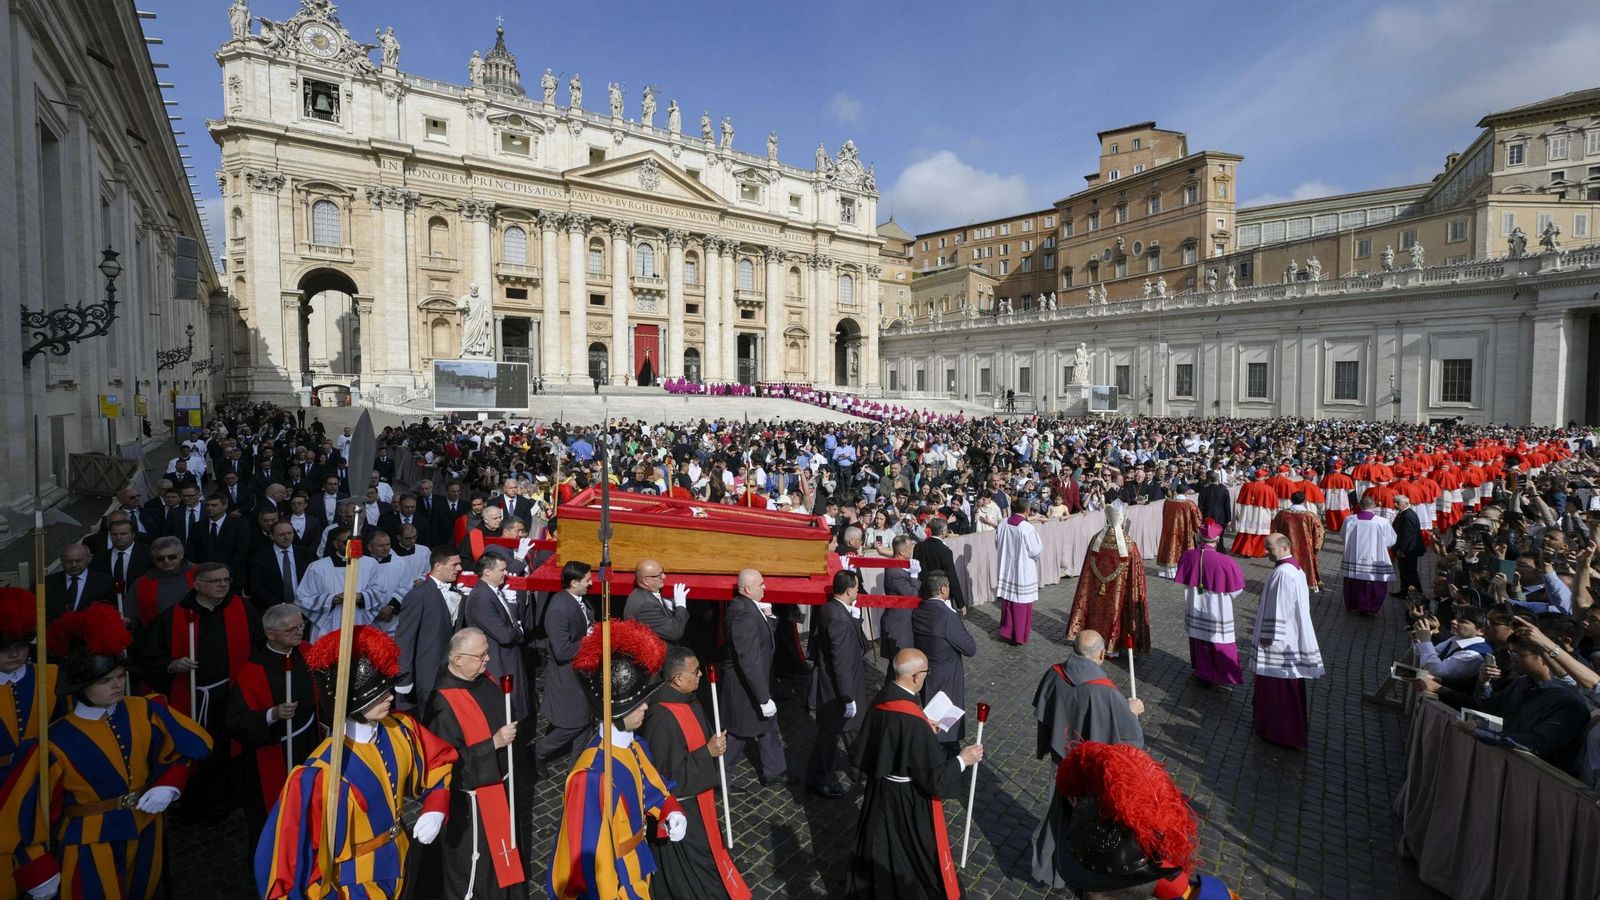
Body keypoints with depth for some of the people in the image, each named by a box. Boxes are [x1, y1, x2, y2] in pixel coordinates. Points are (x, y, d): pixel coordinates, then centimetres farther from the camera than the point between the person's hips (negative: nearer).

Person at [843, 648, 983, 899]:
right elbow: (933, 776, -24)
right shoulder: (914, 720, -33)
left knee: (882, 844, 27)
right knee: (918, 848, 19)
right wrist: (962, 760, -10)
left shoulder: (882, 698, -12)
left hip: (880, 788, 7)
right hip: (909, 798, -7)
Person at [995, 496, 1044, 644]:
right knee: (1021, 604, 7)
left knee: (1007, 601, 17)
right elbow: (1036, 550, -15)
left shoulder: (1003, 524, -6)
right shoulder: (1027, 528, -22)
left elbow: (998, 543, 6)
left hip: (1006, 569, 5)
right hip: (1023, 571, -5)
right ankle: (1018, 636, 16)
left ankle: (1006, 632, 27)